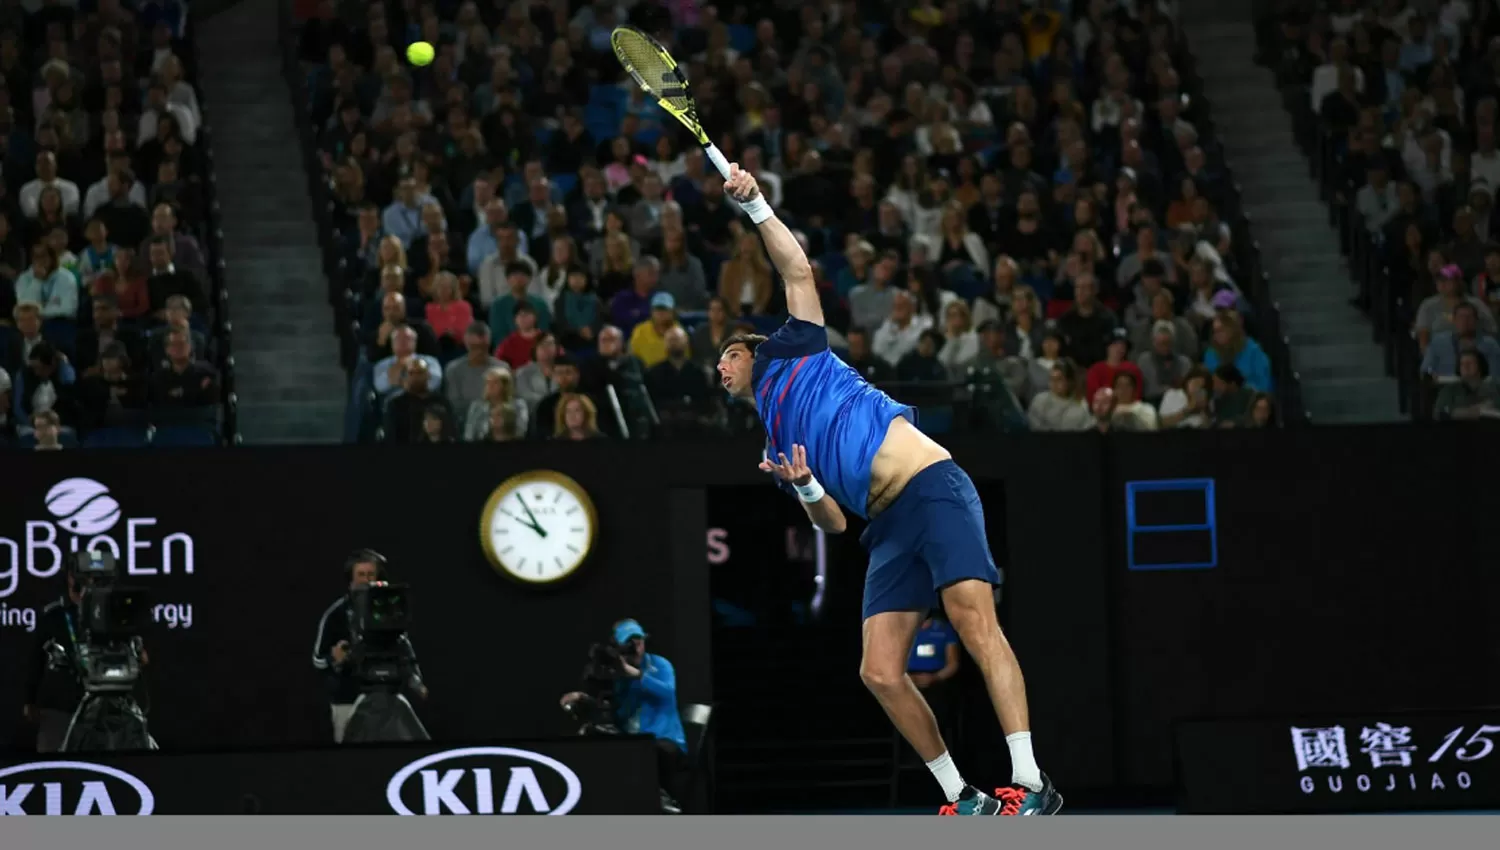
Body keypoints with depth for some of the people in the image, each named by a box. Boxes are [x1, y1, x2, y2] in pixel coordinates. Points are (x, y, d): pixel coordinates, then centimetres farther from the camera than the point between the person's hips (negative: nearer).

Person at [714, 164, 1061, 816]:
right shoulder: (774, 444, 28)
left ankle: (1030, 783, -30)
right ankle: (963, 798, 0)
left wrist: (755, 205, 6)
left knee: (976, 626, -22)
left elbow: (797, 271, 9)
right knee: (880, 673, -8)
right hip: (888, 529, 7)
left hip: (931, 486, -7)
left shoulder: (793, 354, 18)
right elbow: (833, 524, 20)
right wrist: (804, 486, 1)